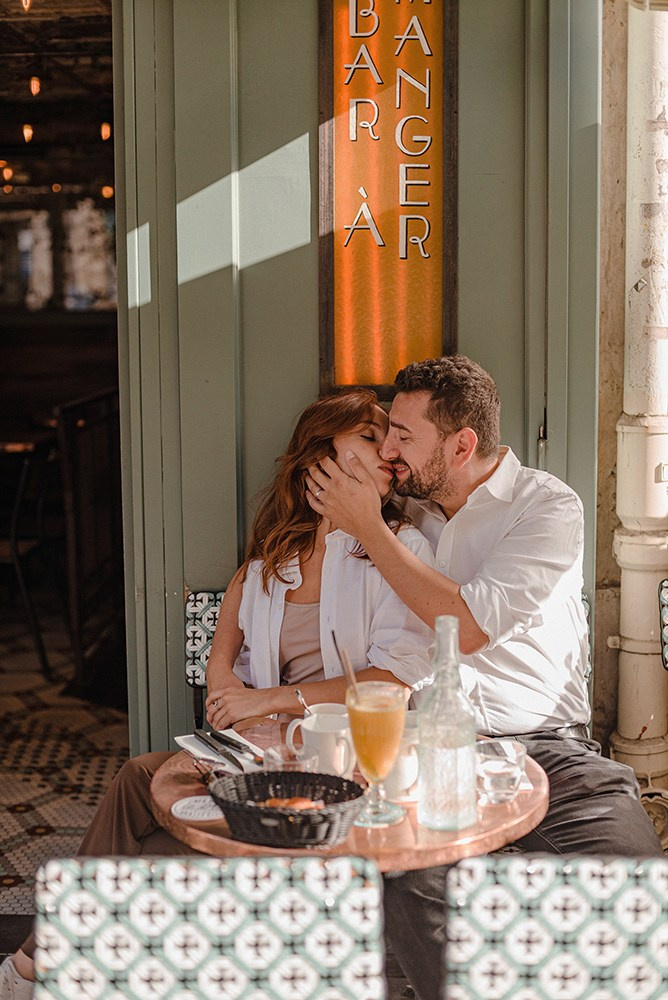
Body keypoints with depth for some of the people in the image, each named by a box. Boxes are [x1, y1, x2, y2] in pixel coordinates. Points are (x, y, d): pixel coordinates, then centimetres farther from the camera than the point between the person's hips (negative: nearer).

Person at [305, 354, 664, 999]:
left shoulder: (549, 507, 1)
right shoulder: (405, 512, 18)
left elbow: (468, 626, -12)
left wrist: (367, 529, -7)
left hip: (542, 742, -2)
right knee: (408, 880, -31)